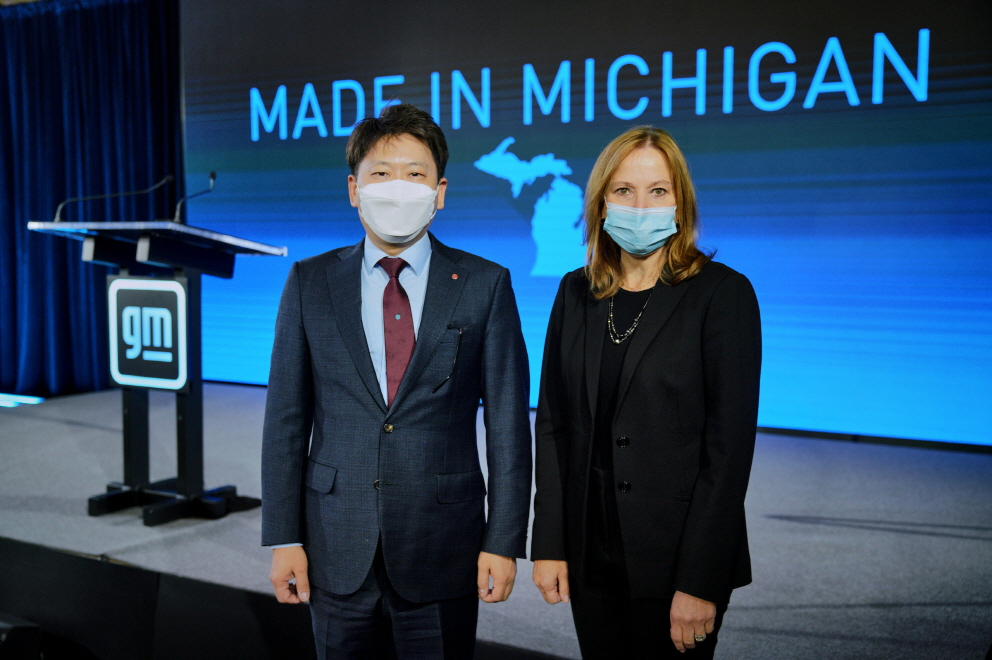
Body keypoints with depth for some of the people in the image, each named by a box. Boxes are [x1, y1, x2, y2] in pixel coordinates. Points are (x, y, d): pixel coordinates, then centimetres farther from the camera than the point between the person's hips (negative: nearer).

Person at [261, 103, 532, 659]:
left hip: (444, 551, -1)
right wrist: (284, 537, -1)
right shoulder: (310, 282, 2)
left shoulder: (485, 285, -3)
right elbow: (287, 416, 2)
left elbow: (508, 421, -3)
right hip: (338, 550, 2)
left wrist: (504, 541, -5)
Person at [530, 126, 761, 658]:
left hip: (676, 557, -4)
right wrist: (549, 545, 1)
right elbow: (553, 423, 6)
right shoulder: (577, 292, 5)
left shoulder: (722, 294, -9)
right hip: (591, 555, 4)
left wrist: (700, 581, -14)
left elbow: (730, 441, -12)